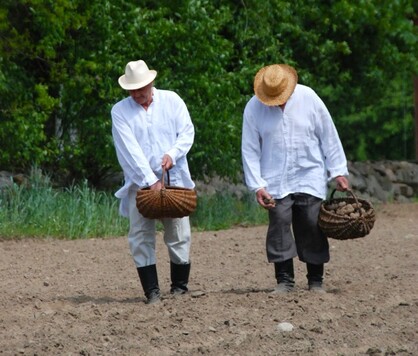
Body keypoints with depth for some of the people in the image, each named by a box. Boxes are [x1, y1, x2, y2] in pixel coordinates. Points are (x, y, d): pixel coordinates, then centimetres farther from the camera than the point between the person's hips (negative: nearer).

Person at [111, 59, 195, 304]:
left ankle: (180, 287, 13)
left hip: (173, 178, 1)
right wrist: (151, 181, -18)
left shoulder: (171, 100, 5)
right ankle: (152, 291, -1)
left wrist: (173, 154, -16)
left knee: (179, 234, 2)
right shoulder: (120, 111, -1)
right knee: (141, 236, -5)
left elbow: (187, 132, 4)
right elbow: (130, 150, -10)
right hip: (139, 182, -1)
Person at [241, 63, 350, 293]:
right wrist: (257, 186, -7)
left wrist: (338, 171, 1)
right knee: (279, 227, -7)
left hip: (310, 178, 0)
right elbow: (250, 150, -1)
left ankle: (316, 281, 9)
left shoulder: (308, 98, -5)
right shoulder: (253, 108, -5)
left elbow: (329, 137, 2)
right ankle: (284, 280, 1)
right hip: (276, 183, 0)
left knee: (313, 229, 0)